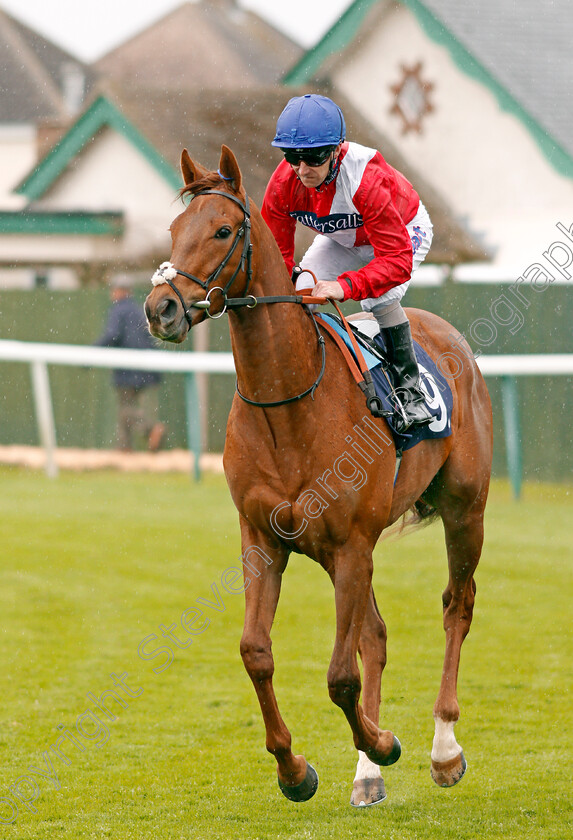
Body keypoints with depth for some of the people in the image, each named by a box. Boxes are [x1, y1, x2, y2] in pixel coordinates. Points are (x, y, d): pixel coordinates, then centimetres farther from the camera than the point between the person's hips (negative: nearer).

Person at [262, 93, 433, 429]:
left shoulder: (366, 180, -45)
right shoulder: (284, 183, -28)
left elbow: (397, 260, -46)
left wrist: (346, 285, -60)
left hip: (405, 230, -6)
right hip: (342, 239, 6)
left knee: (380, 298, -31)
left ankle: (410, 391, -14)